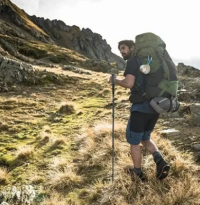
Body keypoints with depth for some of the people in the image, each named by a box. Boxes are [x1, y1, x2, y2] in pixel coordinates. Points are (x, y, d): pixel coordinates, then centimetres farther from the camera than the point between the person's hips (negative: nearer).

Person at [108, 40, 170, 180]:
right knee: (145, 138, 24)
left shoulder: (133, 60, -5)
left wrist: (115, 80, -2)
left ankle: (138, 173, 23)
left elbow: (129, 83, -20)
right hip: (155, 107, 8)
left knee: (134, 141, 11)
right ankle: (160, 161, 2)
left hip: (141, 107, -8)